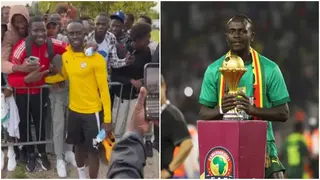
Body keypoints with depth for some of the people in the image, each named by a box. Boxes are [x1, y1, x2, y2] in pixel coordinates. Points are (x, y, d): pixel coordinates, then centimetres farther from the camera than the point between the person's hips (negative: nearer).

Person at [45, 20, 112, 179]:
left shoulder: (96, 58, -18)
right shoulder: (65, 56, 0)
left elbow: (104, 89, -16)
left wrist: (107, 119, -18)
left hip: (92, 112, -6)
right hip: (74, 110, 6)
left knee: (92, 150, 1)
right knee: (78, 145, 19)